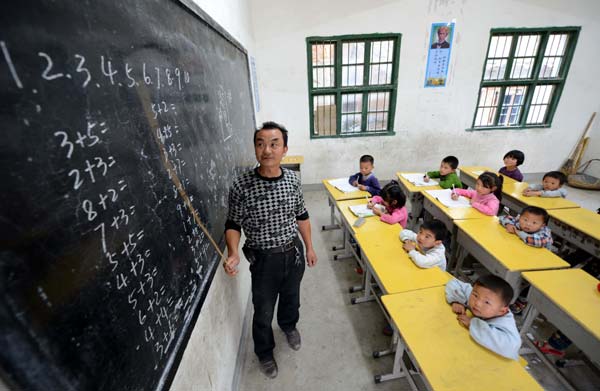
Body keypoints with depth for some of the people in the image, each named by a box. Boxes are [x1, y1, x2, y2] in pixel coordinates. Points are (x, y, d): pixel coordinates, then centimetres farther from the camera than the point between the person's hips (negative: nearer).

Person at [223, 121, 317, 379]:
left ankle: (289, 326, 63)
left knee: (291, 297, 29)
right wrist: (233, 254, -25)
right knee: (263, 312, 18)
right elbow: (233, 224, -9)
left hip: (294, 252, 4)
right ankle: (264, 353, 50)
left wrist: (309, 247, 8)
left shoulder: (293, 179, -10)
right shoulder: (241, 186, -21)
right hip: (264, 259, -3)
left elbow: (302, 216, 3)